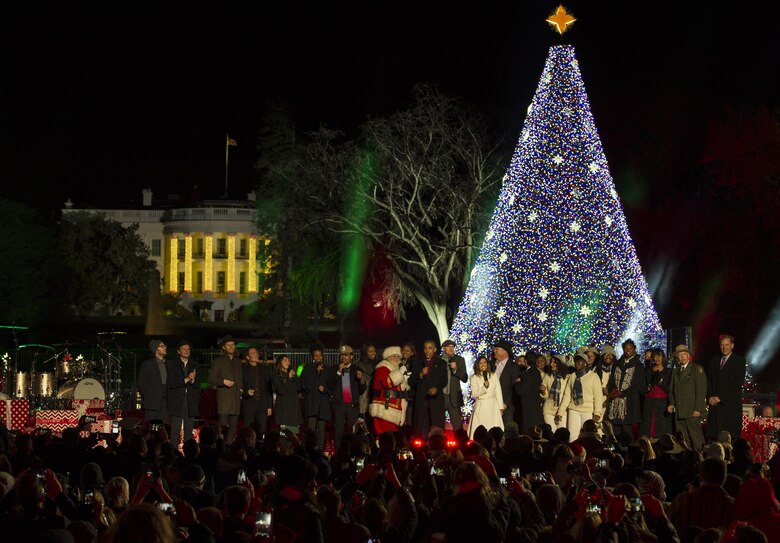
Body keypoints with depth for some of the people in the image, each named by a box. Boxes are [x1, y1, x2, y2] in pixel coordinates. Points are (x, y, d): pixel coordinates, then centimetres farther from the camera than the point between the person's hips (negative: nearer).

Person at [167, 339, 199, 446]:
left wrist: (192, 380, -13)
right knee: (175, 430, -5)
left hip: (191, 402, 3)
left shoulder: (194, 365, 13)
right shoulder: (172, 364, 3)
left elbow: (197, 386, 8)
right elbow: (171, 383, -7)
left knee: (189, 430, 3)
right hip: (177, 401, -3)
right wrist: (185, 380, -15)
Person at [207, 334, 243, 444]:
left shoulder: (238, 361, 20)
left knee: (233, 426, 1)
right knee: (223, 426, -13)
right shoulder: (218, 361, 5)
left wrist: (241, 389, 13)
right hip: (224, 398, -5)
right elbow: (211, 379, 0)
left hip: (236, 398, 5)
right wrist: (223, 381, -15)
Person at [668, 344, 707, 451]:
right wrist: (672, 404, 5)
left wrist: (698, 409, -12)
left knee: (695, 438, -10)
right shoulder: (675, 371, 21)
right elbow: (672, 390, 24)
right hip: (679, 412, 5)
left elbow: (701, 390, -5)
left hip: (692, 412, -5)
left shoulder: (697, 369, 2)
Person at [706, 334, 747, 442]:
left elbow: (738, 383, -6)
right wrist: (710, 397, -1)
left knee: (731, 437, -9)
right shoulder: (714, 361, 19)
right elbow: (709, 381, 17)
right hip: (715, 405, 4)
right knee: (714, 436, -5)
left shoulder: (739, 361, 3)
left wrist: (721, 397, -9)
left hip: (731, 405, -4)